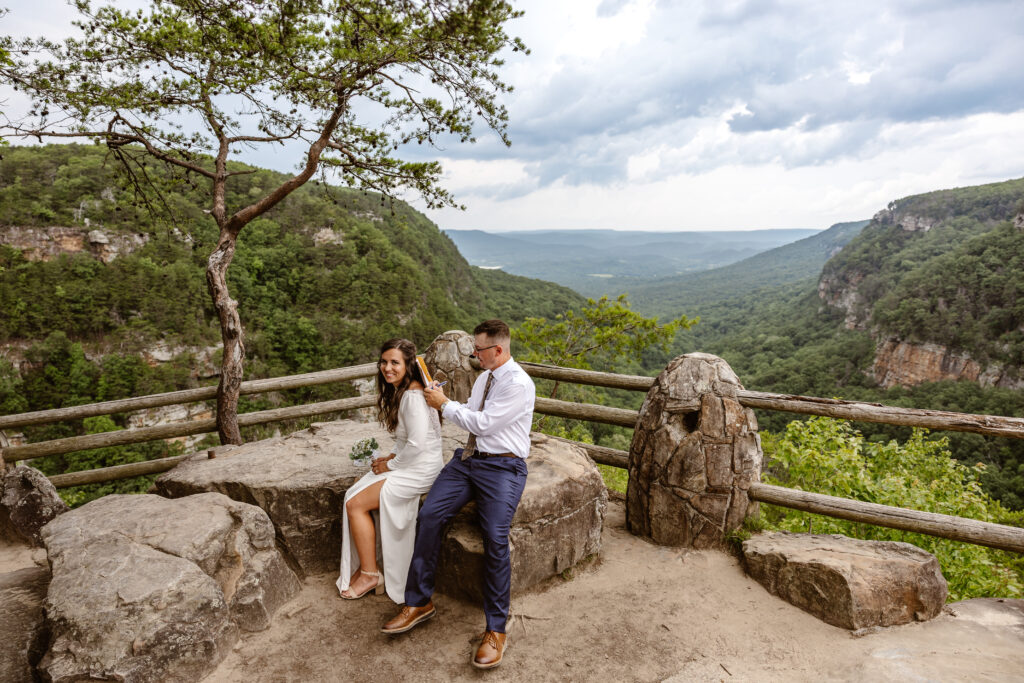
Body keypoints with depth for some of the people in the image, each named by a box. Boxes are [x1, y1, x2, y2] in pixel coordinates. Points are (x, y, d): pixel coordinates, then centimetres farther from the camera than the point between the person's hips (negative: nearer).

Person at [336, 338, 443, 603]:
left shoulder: (413, 396, -22)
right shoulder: (399, 391, 10)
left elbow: (418, 443, -26)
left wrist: (391, 464, -13)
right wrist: (391, 457, 6)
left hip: (420, 470, -9)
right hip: (405, 463, 9)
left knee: (356, 504, -9)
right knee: (352, 496, 0)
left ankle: (370, 574, 6)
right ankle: (363, 566, 11)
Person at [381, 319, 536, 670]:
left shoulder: (519, 384, -15)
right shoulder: (484, 377, 14)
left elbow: (482, 423, -17)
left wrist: (445, 404, -7)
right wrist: (443, 401, 3)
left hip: (502, 467, -7)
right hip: (467, 458, 8)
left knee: (495, 537, -23)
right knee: (429, 515, -11)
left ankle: (496, 630, -8)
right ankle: (418, 602, 2)